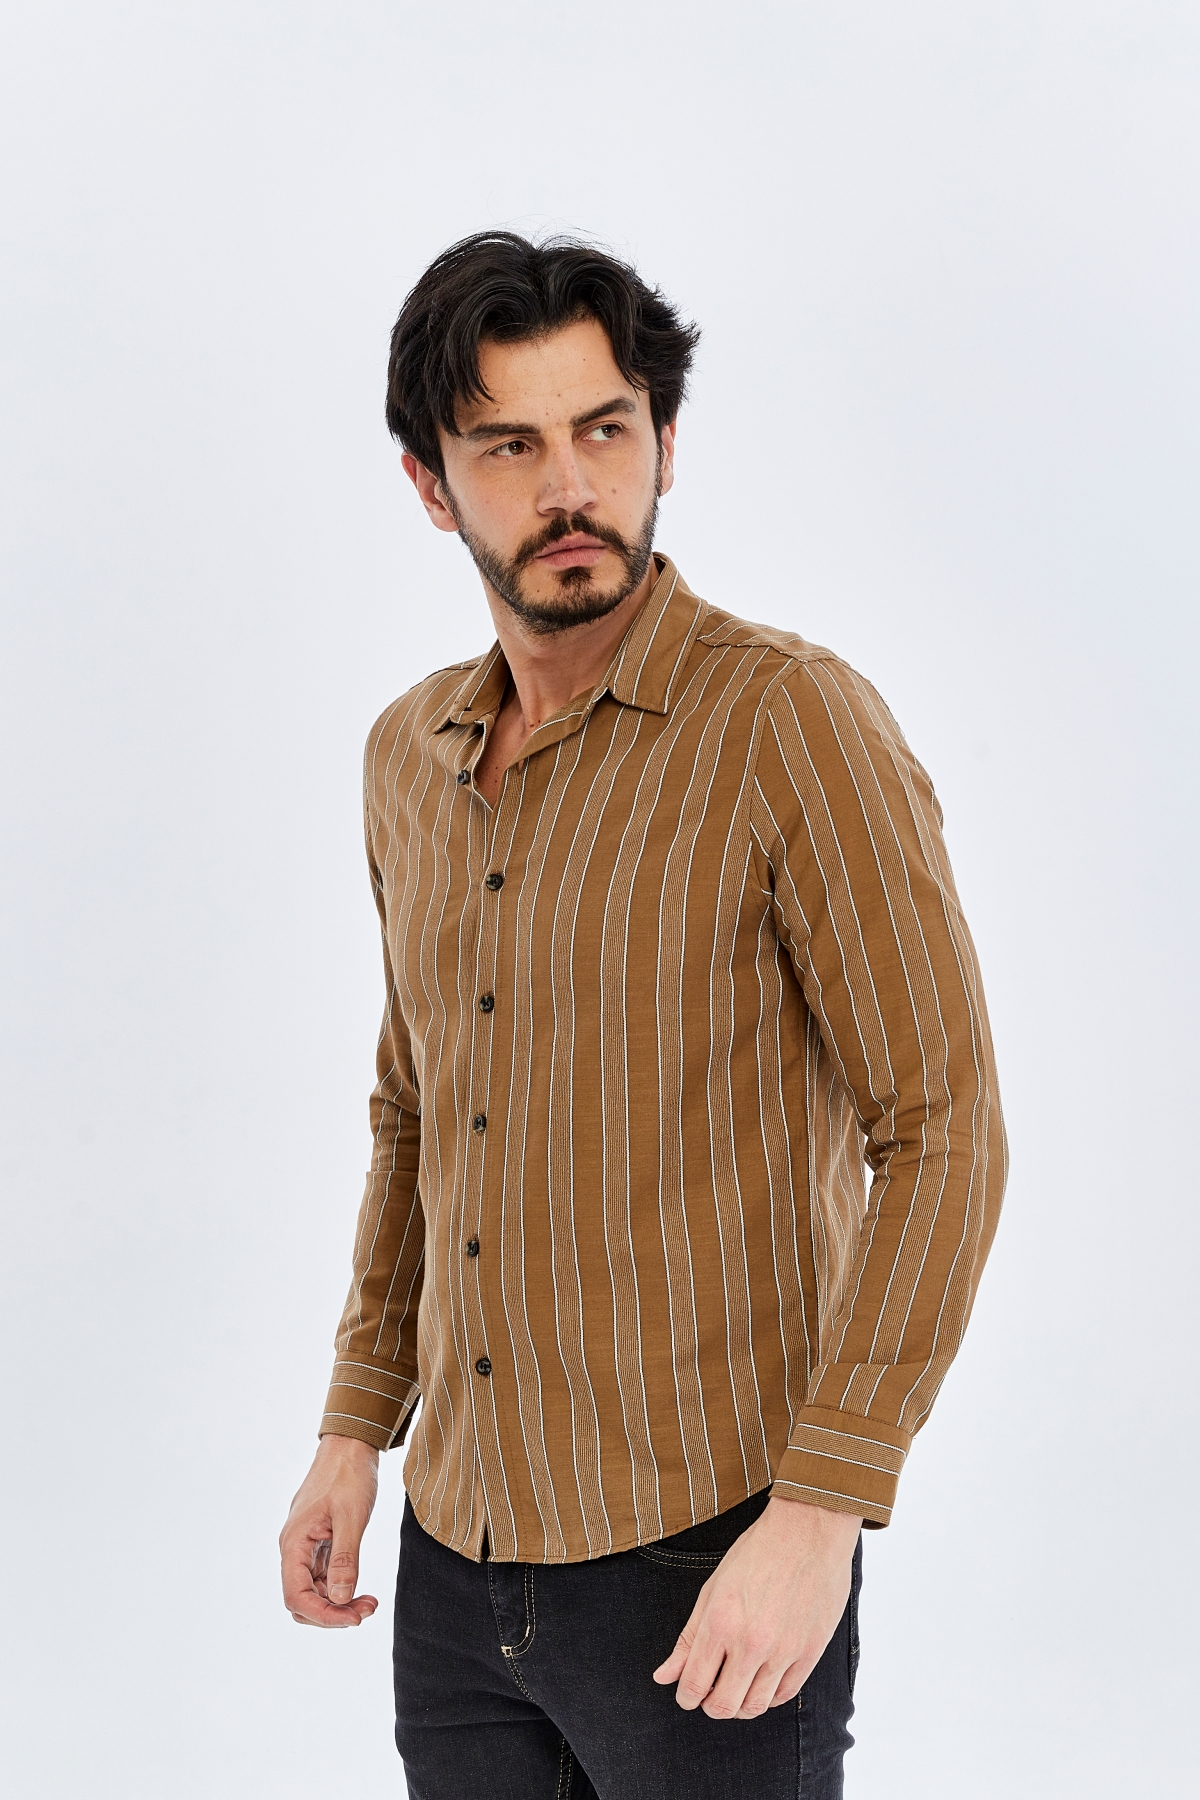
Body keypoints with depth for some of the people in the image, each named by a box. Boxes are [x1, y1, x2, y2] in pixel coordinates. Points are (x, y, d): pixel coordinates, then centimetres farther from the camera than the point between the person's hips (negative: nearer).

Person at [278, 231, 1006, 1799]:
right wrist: (356, 1430, 15)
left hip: (706, 1561, -6)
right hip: (461, 1555, 6)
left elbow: (944, 1132, -14)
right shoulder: (412, 757, 7)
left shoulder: (794, 719, -13)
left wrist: (820, 1512, -19)